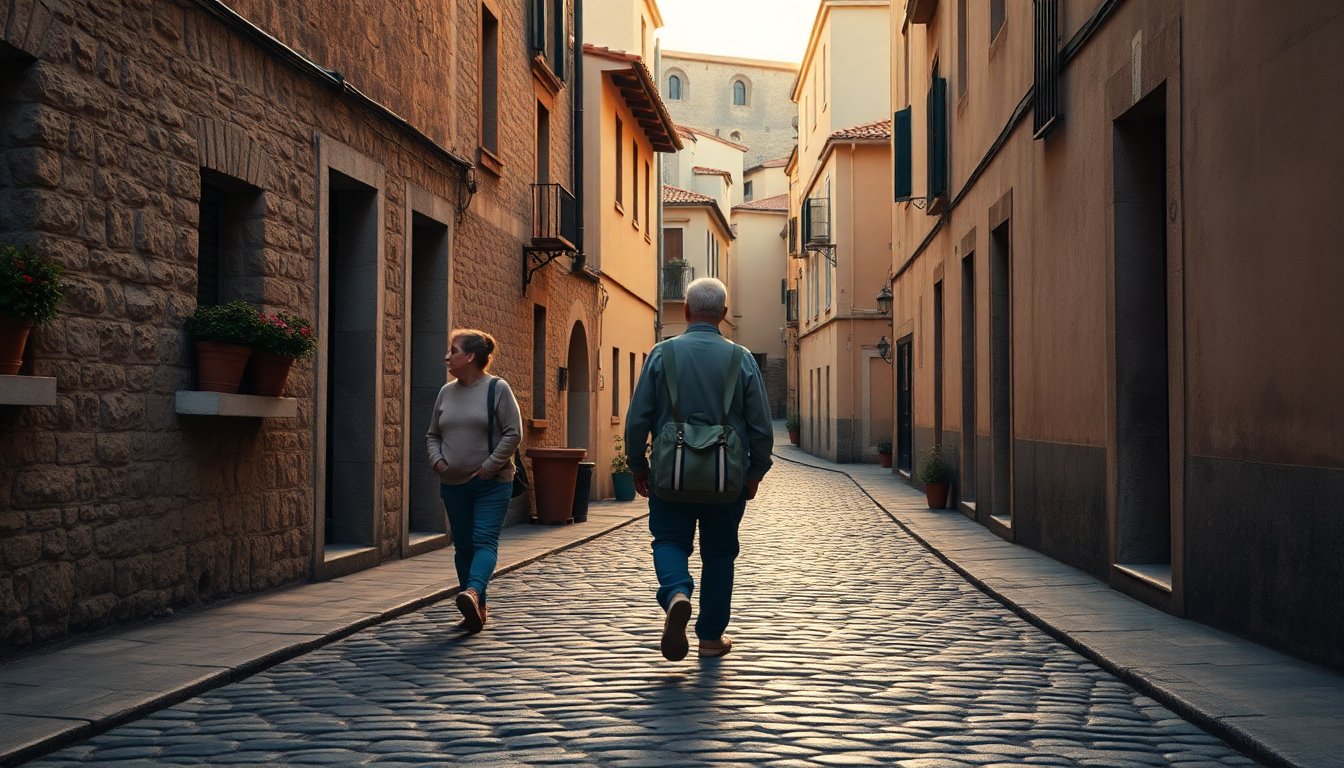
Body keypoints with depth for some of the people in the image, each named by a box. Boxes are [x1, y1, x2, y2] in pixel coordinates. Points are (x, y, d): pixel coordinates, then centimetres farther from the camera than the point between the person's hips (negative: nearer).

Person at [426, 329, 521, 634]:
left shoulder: (497, 389, -5)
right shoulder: (446, 392, 11)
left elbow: (513, 433, -9)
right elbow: (432, 435, 19)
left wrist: (489, 466, -14)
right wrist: (437, 460, 1)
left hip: (492, 484, -6)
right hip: (453, 484, 6)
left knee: (485, 541, -17)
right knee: (463, 546, 6)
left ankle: (473, 592, -36)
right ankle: (478, 609, 13)